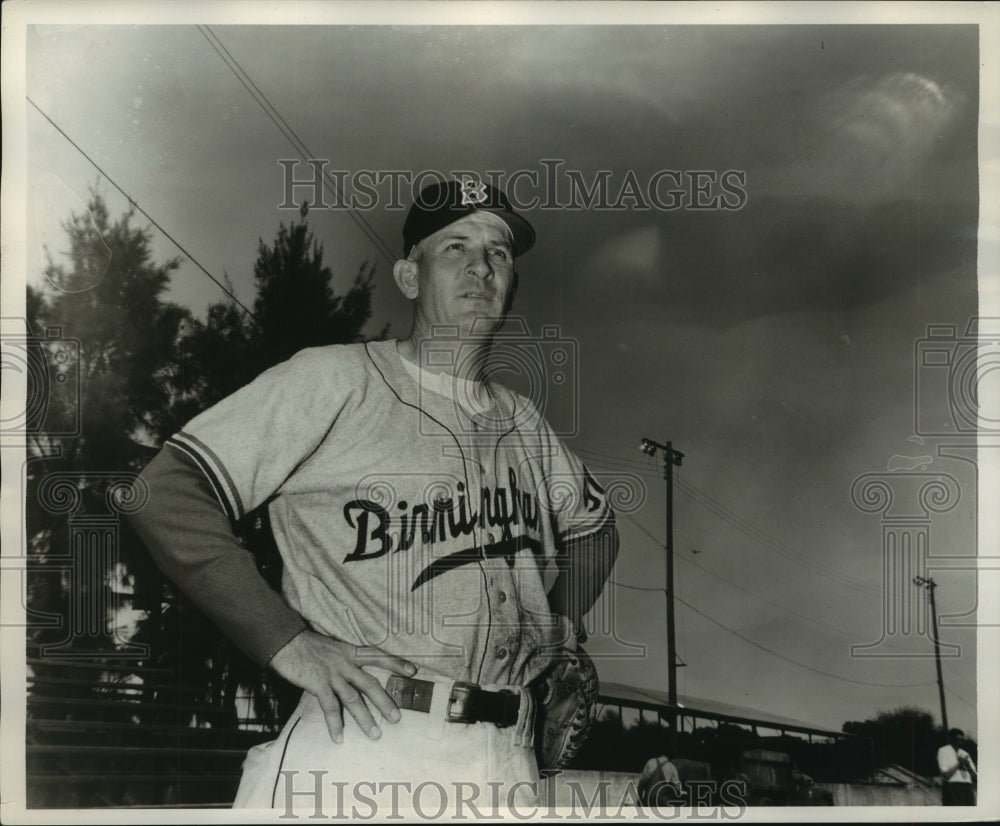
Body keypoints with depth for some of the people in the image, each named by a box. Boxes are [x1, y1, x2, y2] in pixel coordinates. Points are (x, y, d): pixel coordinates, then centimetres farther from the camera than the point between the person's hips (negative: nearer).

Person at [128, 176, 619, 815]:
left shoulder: (523, 420, 16)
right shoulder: (334, 378, -2)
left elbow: (593, 527, 34)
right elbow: (167, 492, -9)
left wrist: (563, 623, 16)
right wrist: (291, 643, -15)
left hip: (507, 756, 6)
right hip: (360, 739, -5)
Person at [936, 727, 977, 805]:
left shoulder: (965, 754, 19)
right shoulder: (943, 751, 2)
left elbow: (975, 778, 15)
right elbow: (946, 775, -8)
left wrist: (968, 766, -3)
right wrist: (958, 764, -6)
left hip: (967, 788, 6)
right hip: (951, 788, -6)